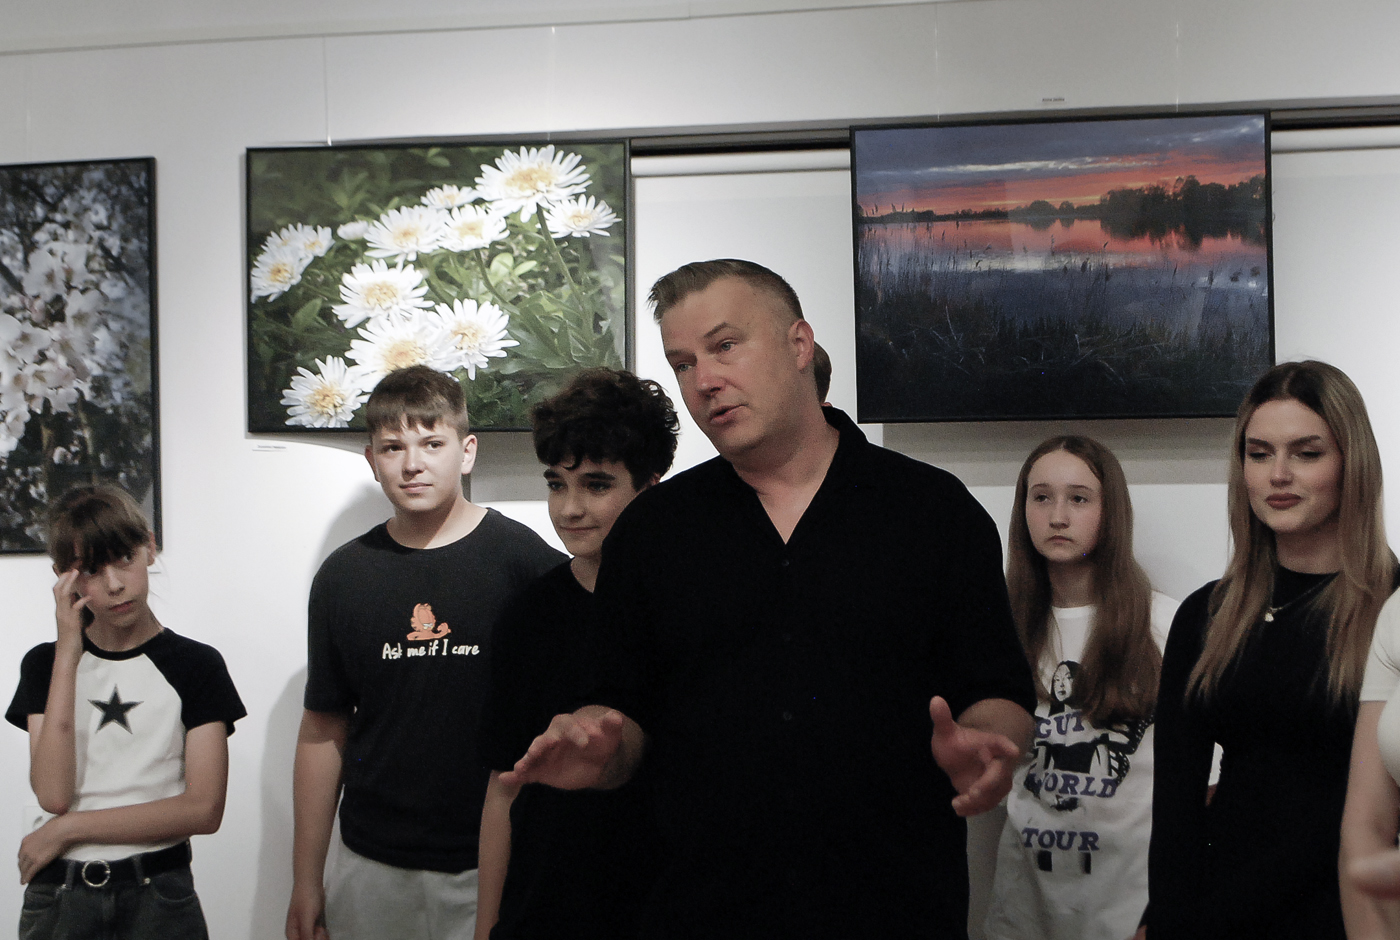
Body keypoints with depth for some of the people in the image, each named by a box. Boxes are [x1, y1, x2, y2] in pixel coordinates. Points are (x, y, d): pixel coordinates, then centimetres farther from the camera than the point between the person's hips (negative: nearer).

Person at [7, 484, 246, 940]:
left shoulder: (196, 664, -3)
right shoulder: (45, 664, 4)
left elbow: (204, 809, -9)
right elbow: (53, 795, -11)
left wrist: (69, 829, -11)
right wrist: (69, 651, -12)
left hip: (159, 895, -1)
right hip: (59, 896, 2)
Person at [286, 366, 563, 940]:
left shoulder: (524, 559, -5)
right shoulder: (343, 575, 5)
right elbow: (323, 731, 10)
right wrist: (305, 881, 10)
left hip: (493, 869, -3)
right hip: (370, 871, 3)